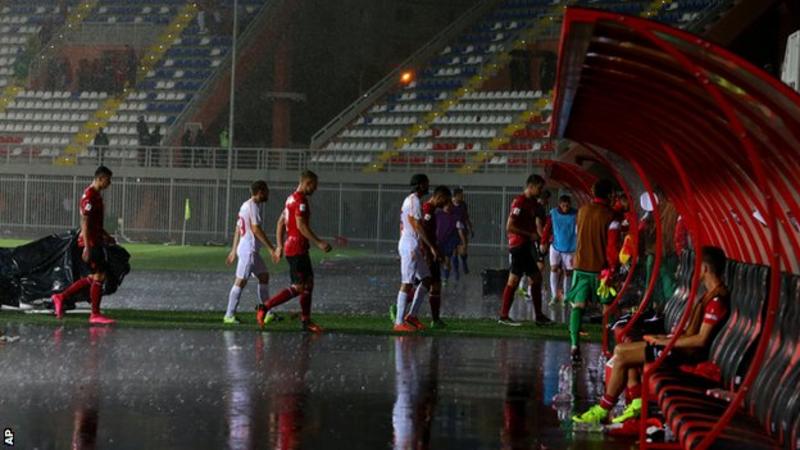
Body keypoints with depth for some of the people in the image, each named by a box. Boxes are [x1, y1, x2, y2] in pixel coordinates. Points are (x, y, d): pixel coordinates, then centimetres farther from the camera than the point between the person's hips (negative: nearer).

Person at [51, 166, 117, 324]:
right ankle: (95, 315, 0)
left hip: (96, 241, 10)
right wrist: (87, 247, -23)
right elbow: (85, 223, -20)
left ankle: (61, 297, 18)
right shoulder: (89, 196, -15)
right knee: (99, 276, -6)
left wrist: (106, 236, 21)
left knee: (94, 278, 12)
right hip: (91, 242, -10)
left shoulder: (96, 195, 16)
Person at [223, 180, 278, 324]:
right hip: (249, 249, -10)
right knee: (241, 281, -7)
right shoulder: (253, 206, -14)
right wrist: (271, 248, -19)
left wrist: (234, 250, 22)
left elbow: (238, 228, 19)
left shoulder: (245, 205, 16)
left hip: (250, 249, 10)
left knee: (264, 276, 13)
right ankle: (229, 315, -4)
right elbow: (256, 229, -21)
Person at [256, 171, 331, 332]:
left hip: (290, 246, 10)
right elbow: (301, 225, -22)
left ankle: (306, 321, 14)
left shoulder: (292, 198, 16)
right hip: (297, 249, -10)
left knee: (309, 283, 12)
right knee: (299, 287, -9)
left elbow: (280, 223, 19)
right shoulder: (300, 200, -14)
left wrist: (279, 246, 20)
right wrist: (319, 243, -19)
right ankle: (265, 307, -10)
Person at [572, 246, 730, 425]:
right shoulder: (711, 294, 12)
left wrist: (667, 342, -16)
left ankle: (602, 411, -1)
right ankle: (638, 403, 6)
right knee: (621, 350, 9)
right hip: (683, 345, 11)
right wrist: (667, 337, 8)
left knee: (621, 357, -11)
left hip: (689, 352, -11)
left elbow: (701, 340, -24)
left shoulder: (717, 300, -21)